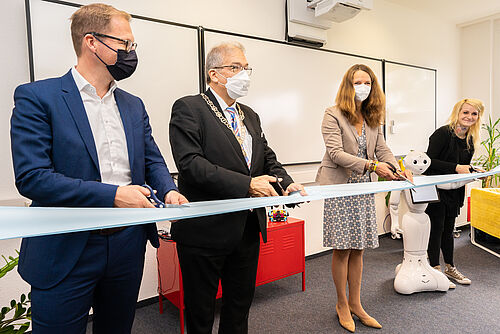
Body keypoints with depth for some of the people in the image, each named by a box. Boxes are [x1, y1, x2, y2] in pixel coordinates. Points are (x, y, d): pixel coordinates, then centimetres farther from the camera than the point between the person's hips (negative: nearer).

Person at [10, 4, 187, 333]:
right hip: (66, 251, -5)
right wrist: (112, 195, -23)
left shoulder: (134, 105, 10)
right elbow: (31, 177, -17)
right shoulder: (36, 97, -8)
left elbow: (152, 159, 11)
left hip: (128, 246, 6)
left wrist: (168, 190, -10)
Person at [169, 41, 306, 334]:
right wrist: (246, 184, -26)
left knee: (241, 305, 23)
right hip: (206, 231, -6)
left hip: (248, 228, 7)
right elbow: (190, 163, -22)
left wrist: (286, 183, -8)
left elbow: (268, 158, 13)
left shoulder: (250, 115, 14)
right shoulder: (188, 109, -9)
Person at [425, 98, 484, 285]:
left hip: (454, 192, 7)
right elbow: (429, 162, -22)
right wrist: (455, 167, -24)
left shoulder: (470, 140, 8)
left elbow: (463, 167, 16)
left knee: (448, 229, 15)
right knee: (436, 228, 0)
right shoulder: (443, 133, -16)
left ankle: (450, 268, 28)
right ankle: (435, 269, 12)